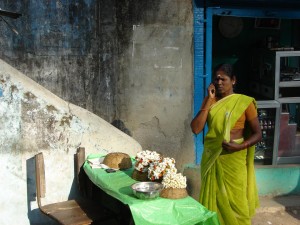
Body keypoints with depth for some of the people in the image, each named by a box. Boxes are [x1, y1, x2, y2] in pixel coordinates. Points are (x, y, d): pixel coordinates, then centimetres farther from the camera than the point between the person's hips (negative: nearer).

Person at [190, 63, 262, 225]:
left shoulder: (245, 102, -4)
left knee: (235, 202, 4)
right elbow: (195, 129, -7)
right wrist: (209, 100, -9)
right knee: (213, 200, 11)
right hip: (211, 158, 3)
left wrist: (239, 146, -20)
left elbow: (258, 134, -3)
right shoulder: (209, 101, 5)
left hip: (234, 160, -3)